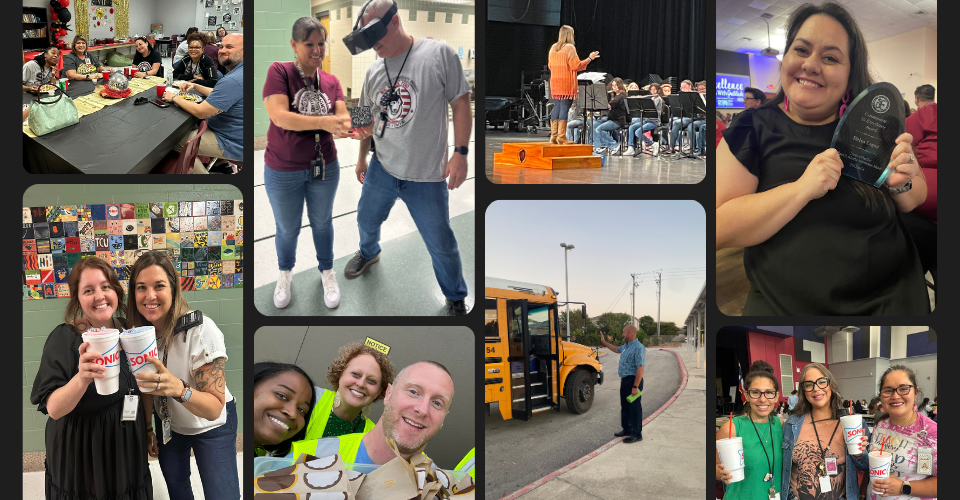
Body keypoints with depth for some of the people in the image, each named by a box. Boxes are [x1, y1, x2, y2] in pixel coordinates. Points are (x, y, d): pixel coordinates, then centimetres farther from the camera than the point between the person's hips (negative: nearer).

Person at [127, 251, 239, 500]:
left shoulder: (201, 330, -31)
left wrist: (179, 389, -51)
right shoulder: (139, 331, -14)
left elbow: (215, 408, -34)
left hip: (211, 426, -5)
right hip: (167, 425, 5)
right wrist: (147, 428, 5)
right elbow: (147, 385, 4)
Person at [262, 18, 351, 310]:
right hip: (283, 171, -3)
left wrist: (343, 125, -36)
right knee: (287, 228, 16)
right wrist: (324, 122, -37)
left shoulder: (331, 82, -2)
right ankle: (285, 272, 43)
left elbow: (343, 117, -11)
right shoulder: (279, 72, -15)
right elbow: (279, 116, -26)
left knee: (322, 222, 20)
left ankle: (327, 272, 42)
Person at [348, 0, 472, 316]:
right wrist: (362, 157, 23)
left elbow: (461, 103, -11)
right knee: (366, 220, 25)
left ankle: (456, 299, 26)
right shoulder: (373, 72, 5)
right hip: (381, 169, 5)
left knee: (441, 245, 3)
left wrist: (460, 152, -15)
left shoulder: (439, 53, -12)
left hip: (427, 177, -5)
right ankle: (369, 253, 59)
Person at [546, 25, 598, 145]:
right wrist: (590, 58, -5)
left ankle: (554, 136, 10)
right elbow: (576, 66, -13)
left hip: (555, 83, 7)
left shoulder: (553, 48, 11)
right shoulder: (570, 47, -10)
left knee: (556, 107, 10)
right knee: (564, 108, -6)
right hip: (567, 83, -7)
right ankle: (561, 137, -9)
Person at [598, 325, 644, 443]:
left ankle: (637, 434, 3)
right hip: (625, 380, 10)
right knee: (625, 406, 18)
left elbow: (640, 368, -24)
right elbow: (617, 349, 35)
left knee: (634, 407, -4)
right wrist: (604, 342, 34)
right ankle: (627, 429, 31)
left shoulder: (638, 347, -20)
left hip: (633, 380, -10)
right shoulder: (626, 346, 11)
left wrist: (635, 387, -26)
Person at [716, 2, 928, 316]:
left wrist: (902, 186, -11)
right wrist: (802, 189, -24)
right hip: (784, 307, -3)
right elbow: (718, 230, -15)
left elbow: (920, 201, 13)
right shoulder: (752, 130, -5)